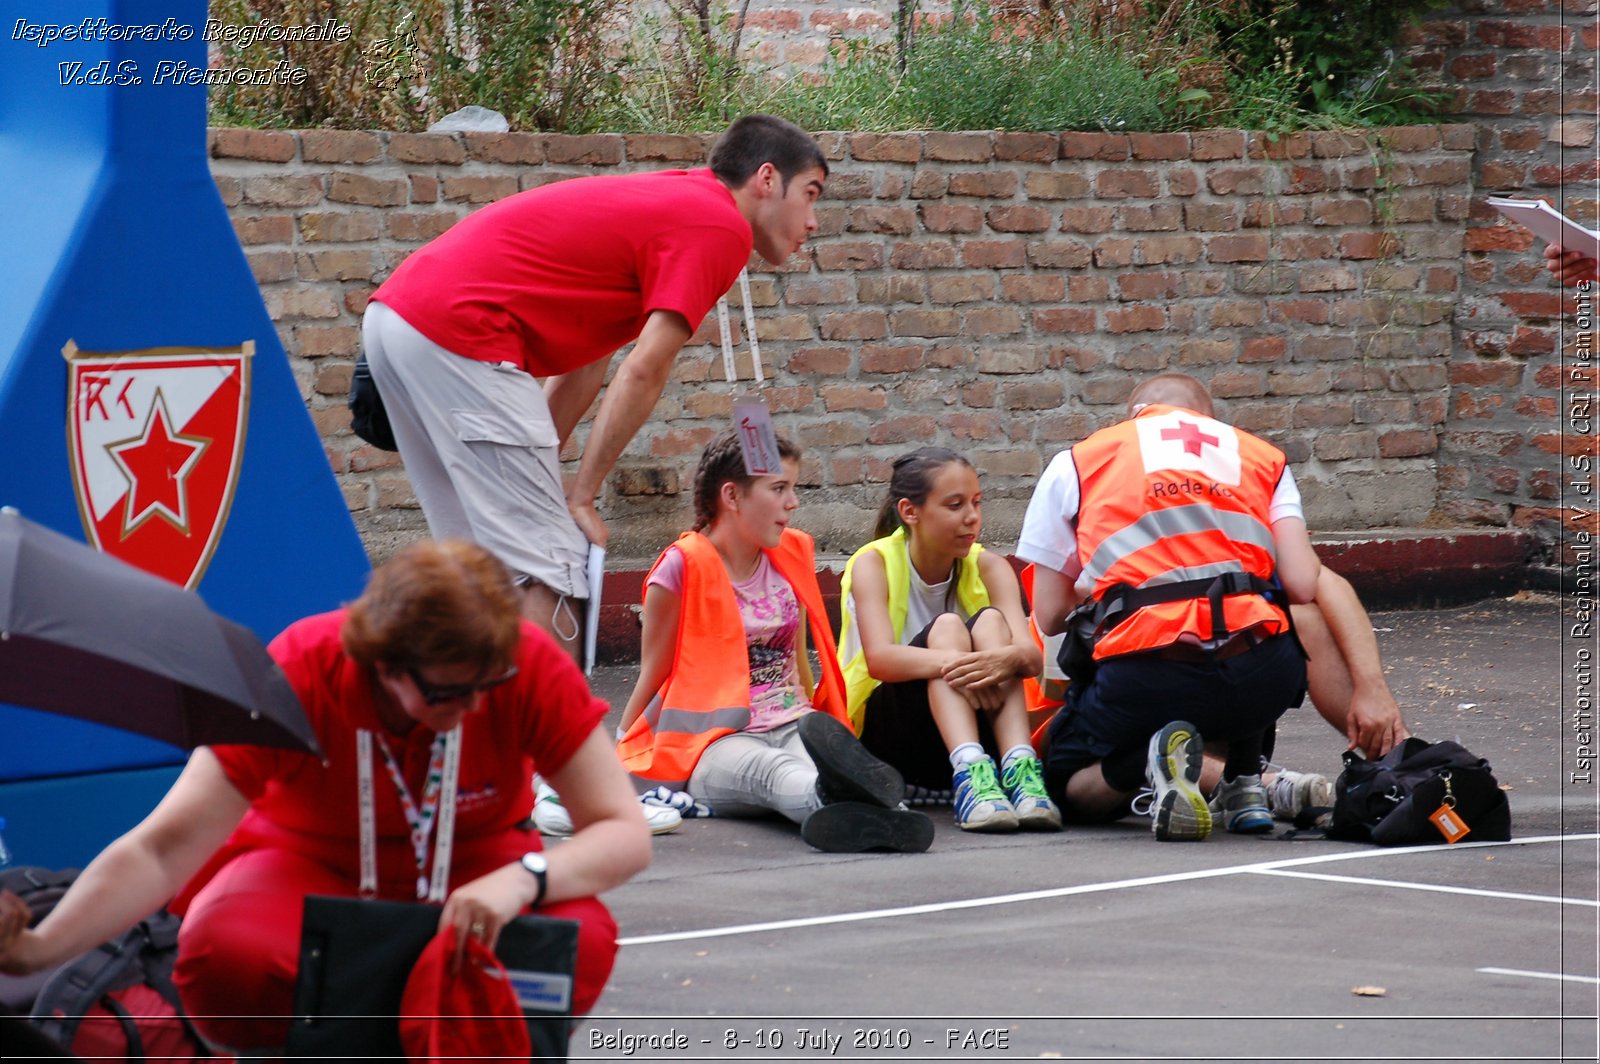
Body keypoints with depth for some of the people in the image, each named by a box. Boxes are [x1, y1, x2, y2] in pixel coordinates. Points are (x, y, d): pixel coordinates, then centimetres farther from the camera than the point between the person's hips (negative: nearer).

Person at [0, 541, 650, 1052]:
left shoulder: (530, 668, -23)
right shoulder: (298, 677, -26)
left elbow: (625, 834, -21)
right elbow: (162, 850, -28)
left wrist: (523, 879, -43)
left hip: (471, 870, 1)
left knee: (583, 941, -34)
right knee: (227, 955, -38)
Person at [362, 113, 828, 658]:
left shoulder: (665, 200, 25)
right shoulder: (720, 227, -4)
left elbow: (586, 361, 22)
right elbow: (644, 372, -9)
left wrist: (542, 480, 18)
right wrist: (581, 497, -4)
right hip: (459, 331, -10)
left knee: (490, 562, 16)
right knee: (553, 571, -9)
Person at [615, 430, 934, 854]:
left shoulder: (792, 555, 15)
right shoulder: (684, 567, -3)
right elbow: (653, 676, 4)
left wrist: (819, 724, 26)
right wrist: (615, 760, 6)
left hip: (791, 726, 4)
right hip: (714, 743, -4)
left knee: (821, 748, -36)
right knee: (772, 769, -42)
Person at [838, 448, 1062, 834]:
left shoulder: (987, 567, -1)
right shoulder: (873, 564, -9)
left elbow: (1032, 656, -18)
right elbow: (879, 658, -27)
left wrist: (1006, 659, -43)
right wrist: (952, 662, -46)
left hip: (973, 735, 3)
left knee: (989, 621, -22)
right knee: (945, 627, -27)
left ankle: (1019, 768, -43)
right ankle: (968, 773, -51)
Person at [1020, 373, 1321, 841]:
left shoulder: (1076, 463, 20)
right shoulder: (1263, 456, 23)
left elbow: (1049, 617, 18)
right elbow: (1303, 587, 9)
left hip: (1146, 677, -3)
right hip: (1262, 677, 3)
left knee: (1067, 782, 25)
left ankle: (1156, 756, -7)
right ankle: (1245, 785, 19)